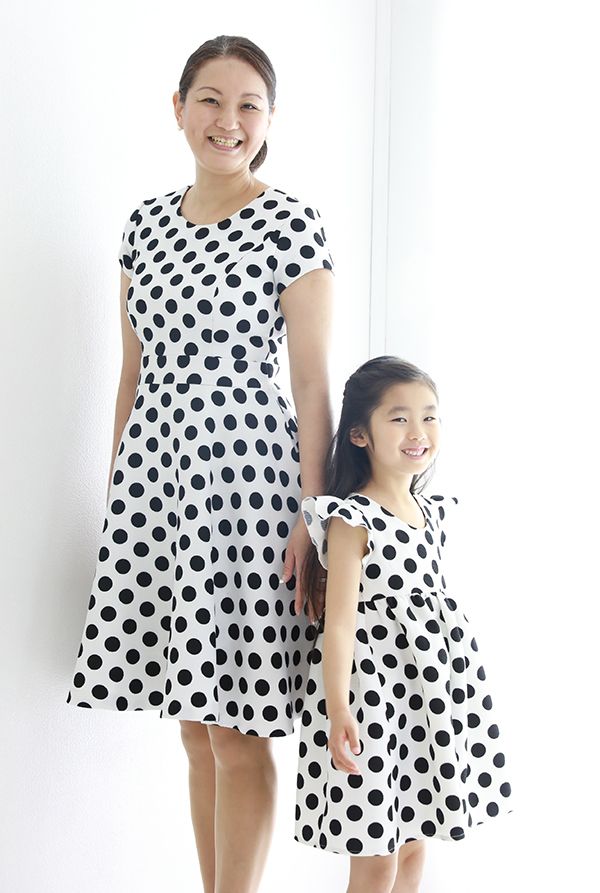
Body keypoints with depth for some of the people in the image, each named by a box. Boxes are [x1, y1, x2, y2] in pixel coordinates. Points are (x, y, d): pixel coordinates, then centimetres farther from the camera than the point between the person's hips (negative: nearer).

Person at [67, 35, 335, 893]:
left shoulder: (292, 223, -4)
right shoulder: (147, 220, 12)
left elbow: (313, 381, -7)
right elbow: (135, 371, 15)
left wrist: (314, 516, -12)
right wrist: (119, 490, 14)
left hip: (245, 471, -5)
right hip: (154, 469, 6)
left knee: (237, 730, -1)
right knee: (195, 725, 13)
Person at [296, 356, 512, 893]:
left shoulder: (434, 512, 10)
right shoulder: (352, 519, -13)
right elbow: (339, 618, -17)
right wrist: (338, 708, -25)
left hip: (431, 685, 7)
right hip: (373, 685, -7)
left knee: (414, 846, 14)